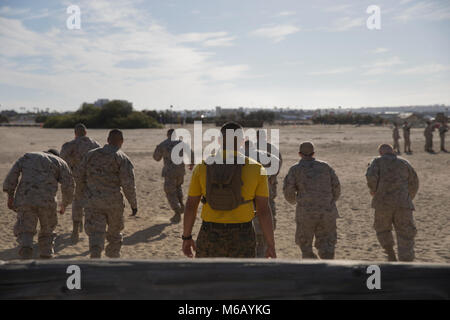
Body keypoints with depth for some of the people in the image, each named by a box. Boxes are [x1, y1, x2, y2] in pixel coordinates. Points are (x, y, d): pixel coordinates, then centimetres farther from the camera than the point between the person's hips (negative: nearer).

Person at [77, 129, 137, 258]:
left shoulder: (91, 155, 7)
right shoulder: (123, 158, -4)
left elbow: (81, 178, 11)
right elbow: (128, 184, -11)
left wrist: (85, 195, 25)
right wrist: (133, 203, -1)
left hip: (92, 201, 1)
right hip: (113, 202, -1)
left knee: (96, 234, -1)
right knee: (114, 231, 20)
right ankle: (113, 256, 36)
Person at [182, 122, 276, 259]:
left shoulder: (202, 167, -4)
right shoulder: (256, 169, -7)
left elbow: (190, 206, 0)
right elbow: (264, 211, -9)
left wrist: (186, 237, 12)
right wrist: (271, 246, -1)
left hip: (210, 237, 1)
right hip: (241, 238, -1)